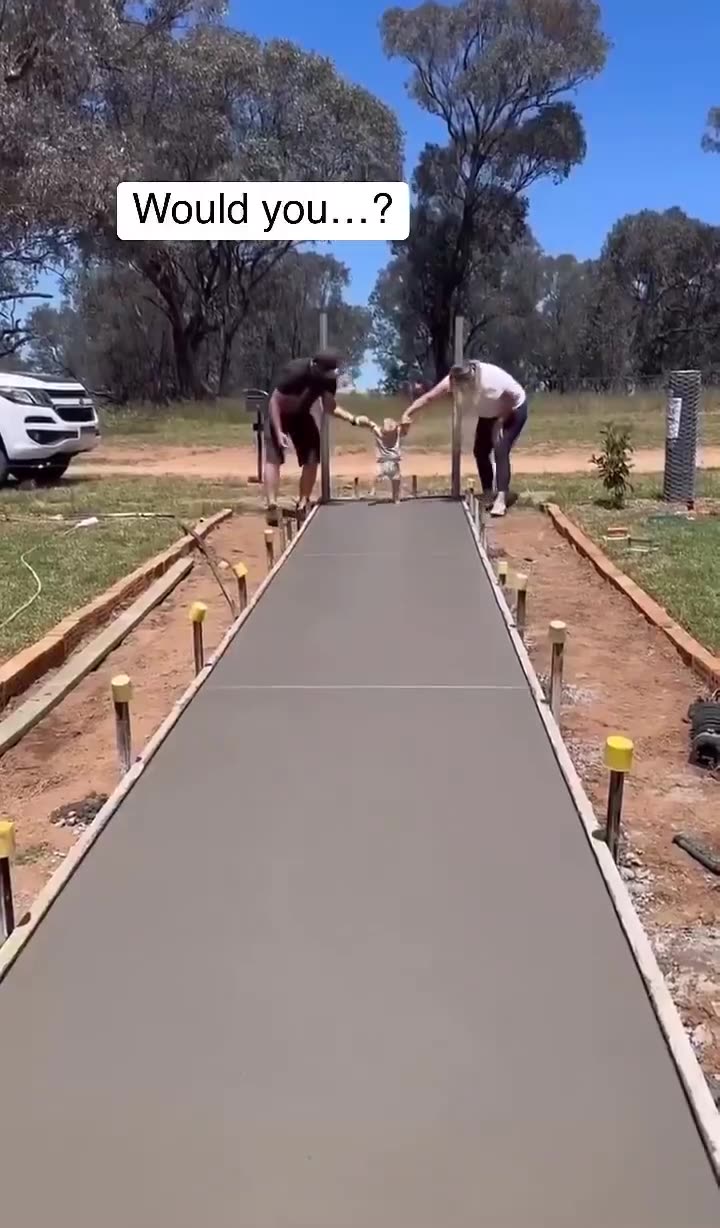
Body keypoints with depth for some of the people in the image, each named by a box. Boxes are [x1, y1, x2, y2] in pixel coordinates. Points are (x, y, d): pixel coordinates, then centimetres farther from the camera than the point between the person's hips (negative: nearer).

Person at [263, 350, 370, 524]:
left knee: (312, 458, -4)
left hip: (301, 415, 6)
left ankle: (302, 504, 2)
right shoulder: (294, 372, -34)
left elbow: (330, 407, -8)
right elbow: (274, 401, -26)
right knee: (273, 458, -16)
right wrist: (279, 432, -30)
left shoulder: (329, 378, -17)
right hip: (278, 414, -6)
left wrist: (354, 420, -22)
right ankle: (271, 507, -22)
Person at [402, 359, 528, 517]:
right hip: (489, 413, 7)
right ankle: (488, 496, 13)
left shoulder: (492, 382, -42)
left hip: (514, 409, -7)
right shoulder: (454, 380, -25)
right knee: (480, 451, 1)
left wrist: (499, 422, -20)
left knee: (500, 450, -20)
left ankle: (501, 499, -22)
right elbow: (428, 397, -24)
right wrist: (408, 413, -33)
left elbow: (511, 401, -25)